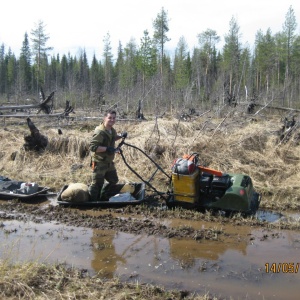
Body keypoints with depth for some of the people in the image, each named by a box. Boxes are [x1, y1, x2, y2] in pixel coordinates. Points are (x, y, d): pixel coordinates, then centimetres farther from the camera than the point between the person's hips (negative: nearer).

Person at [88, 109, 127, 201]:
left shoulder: (112, 130, 5)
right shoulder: (99, 132, -24)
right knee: (97, 183, -1)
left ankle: (102, 197, 36)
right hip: (99, 163, -9)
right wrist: (106, 149, -32)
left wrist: (121, 136, 10)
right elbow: (92, 147, -28)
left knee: (114, 180, 20)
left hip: (109, 162, 9)